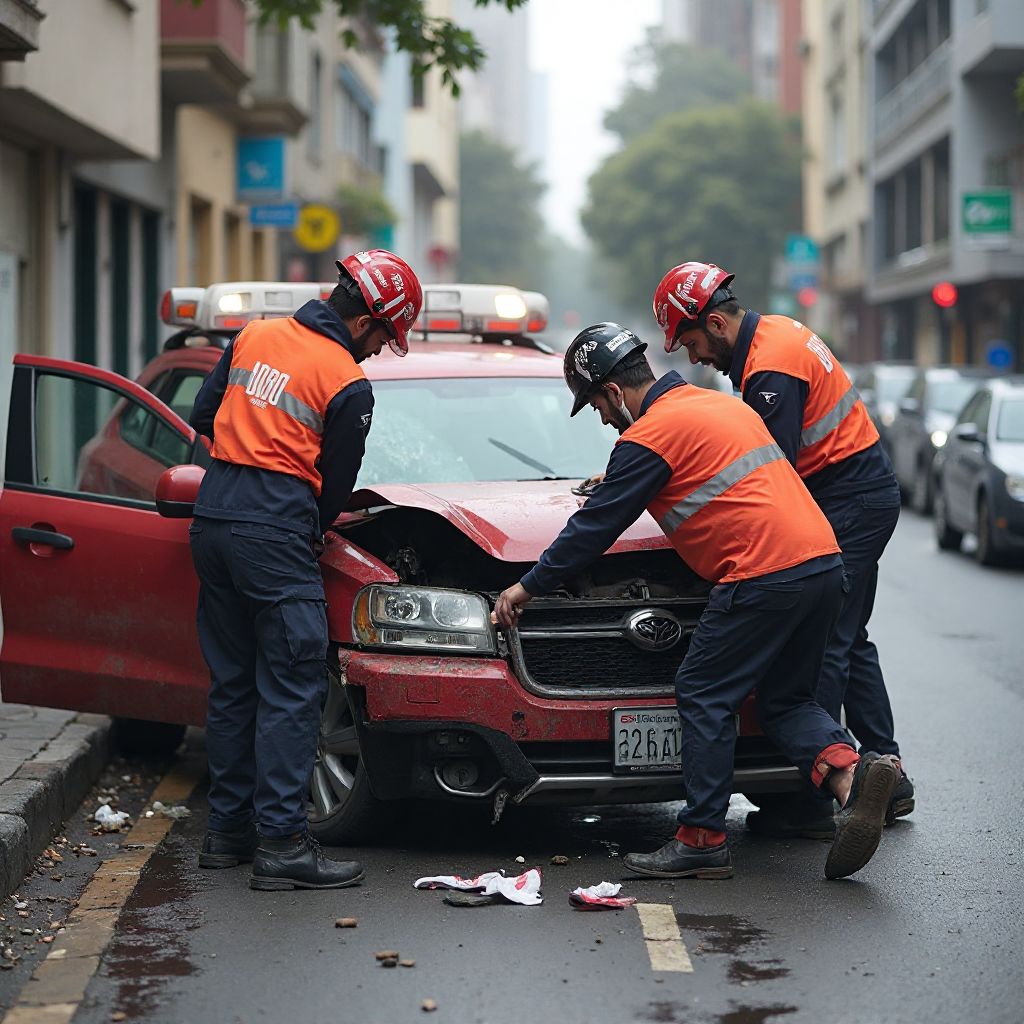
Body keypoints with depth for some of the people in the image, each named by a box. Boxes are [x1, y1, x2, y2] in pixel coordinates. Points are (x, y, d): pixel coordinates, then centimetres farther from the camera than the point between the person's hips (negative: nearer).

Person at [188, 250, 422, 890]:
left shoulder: (255, 335, 12)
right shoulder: (350, 385, -8)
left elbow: (204, 416, 21)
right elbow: (335, 485, 0)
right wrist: (314, 531, 18)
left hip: (212, 518, 8)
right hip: (276, 530, -8)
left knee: (231, 684, 15)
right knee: (291, 689, -4)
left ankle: (228, 831, 20)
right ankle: (282, 843, -7)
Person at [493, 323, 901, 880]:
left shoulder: (649, 435, -4)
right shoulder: (718, 403, 23)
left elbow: (596, 526, 0)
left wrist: (529, 585, 11)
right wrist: (615, 483, 49)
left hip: (764, 574, -9)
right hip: (824, 562, 9)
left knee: (705, 697, 1)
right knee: (785, 699, 17)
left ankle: (702, 840, 1)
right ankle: (850, 769, -8)